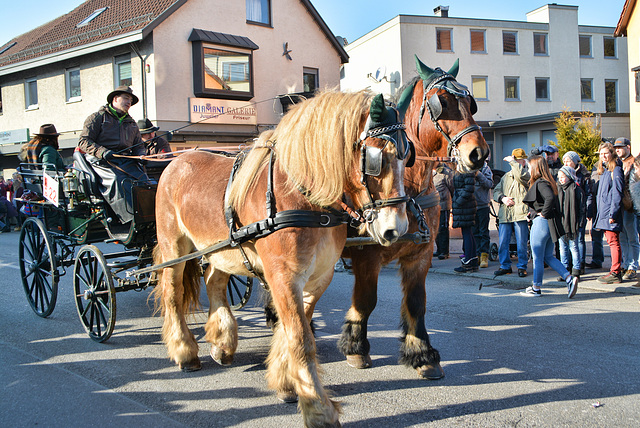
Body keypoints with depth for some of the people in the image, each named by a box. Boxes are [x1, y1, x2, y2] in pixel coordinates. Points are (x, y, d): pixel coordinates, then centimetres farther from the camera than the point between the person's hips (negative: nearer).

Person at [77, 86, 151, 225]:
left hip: (126, 160, 5)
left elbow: (138, 145, 28)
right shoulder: (97, 117, 10)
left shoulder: (131, 123, 28)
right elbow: (84, 141, 1)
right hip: (102, 162, -5)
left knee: (142, 179, -25)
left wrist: (141, 155, 2)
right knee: (119, 180, -34)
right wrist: (102, 152, -18)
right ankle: (131, 220, -41)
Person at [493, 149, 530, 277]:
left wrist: (512, 161, -8)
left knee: (521, 244, -1)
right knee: (502, 243, 4)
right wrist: (502, 198, -2)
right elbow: (496, 191, 19)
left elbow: (521, 174, -21)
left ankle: (522, 267, 11)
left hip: (520, 214, -5)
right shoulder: (506, 176, 22)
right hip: (504, 215, 5)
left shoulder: (527, 174, 3)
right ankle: (505, 266, 15)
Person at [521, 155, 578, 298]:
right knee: (548, 256, 16)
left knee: (537, 257, 2)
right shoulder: (547, 182, 12)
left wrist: (544, 213, -21)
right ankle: (569, 278, 7)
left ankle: (536, 288, 12)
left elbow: (550, 197, -31)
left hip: (541, 222, -10)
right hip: (550, 223, 10)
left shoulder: (540, 183, -17)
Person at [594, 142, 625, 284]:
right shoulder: (605, 170, 18)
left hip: (611, 213, -9)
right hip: (603, 213, 9)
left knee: (613, 241, -8)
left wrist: (613, 213, -19)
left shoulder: (616, 170, -9)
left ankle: (615, 274, -7)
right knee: (611, 241, 11)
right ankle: (615, 271, 17)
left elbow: (617, 194, -15)